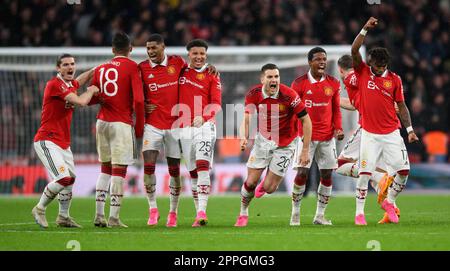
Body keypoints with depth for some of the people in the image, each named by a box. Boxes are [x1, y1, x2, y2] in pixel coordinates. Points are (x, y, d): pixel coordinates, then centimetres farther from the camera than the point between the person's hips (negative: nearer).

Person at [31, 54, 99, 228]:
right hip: (47, 141, -10)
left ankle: (63, 217, 28)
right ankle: (40, 209, 0)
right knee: (63, 178, -19)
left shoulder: (71, 84, 11)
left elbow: (81, 79, 38)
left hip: (64, 143, 10)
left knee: (71, 179, 13)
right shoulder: (54, 84, -17)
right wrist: (91, 91, -4)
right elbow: (81, 102, -23)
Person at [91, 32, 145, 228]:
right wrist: (139, 126, -2)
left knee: (105, 169, 15)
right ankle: (113, 217, -7)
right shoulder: (132, 67, -4)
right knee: (119, 170, -4)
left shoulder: (100, 69, 12)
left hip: (101, 122, 5)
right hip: (122, 123, -5)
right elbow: (138, 100, -10)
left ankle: (99, 215, 12)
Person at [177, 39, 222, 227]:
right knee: (192, 172, 7)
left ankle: (202, 212, -24)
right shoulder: (181, 72, 12)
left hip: (204, 126, -4)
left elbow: (216, 104, -5)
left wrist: (203, 117, -21)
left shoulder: (211, 76, 3)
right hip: (184, 128, 4)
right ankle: (198, 212, 12)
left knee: (202, 167, -17)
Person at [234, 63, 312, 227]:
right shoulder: (254, 94, -15)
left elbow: (306, 121, -17)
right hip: (263, 139, 2)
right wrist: (244, 137, -27)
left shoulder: (289, 96, -25)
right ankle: (243, 213, 24)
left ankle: (266, 183, 37)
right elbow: (247, 118, -5)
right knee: (251, 182, -3)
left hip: (285, 144, -2)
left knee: (269, 188, -3)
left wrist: (305, 150, -17)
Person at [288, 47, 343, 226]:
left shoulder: (333, 84, 4)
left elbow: (336, 110, 12)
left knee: (327, 175, 2)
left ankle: (320, 215, 10)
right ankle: (295, 214, 3)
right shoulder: (299, 83, -4)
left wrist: (338, 128, -3)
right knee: (302, 173, -10)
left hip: (327, 136, 3)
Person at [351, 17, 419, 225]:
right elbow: (354, 50, -15)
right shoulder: (362, 72, -1)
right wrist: (366, 29, -21)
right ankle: (359, 213, 0)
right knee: (365, 172, -9)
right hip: (370, 134, -2)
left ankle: (389, 201, 21)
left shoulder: (394, 79, 3)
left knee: (404, 170, -3)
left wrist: (410, 130, 3)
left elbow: (401, 106, 9)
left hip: (392, 133, 2)